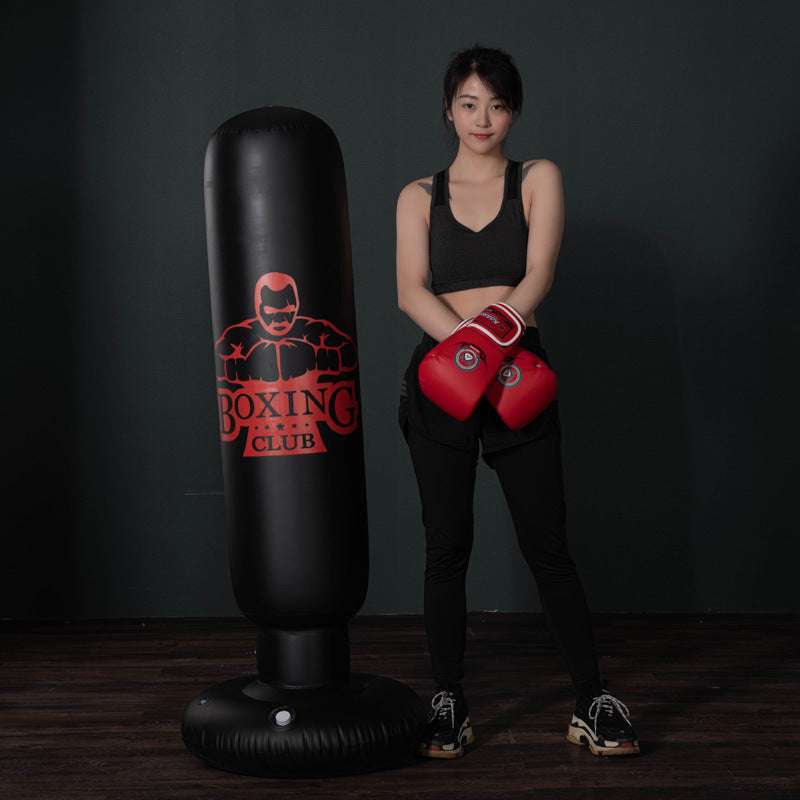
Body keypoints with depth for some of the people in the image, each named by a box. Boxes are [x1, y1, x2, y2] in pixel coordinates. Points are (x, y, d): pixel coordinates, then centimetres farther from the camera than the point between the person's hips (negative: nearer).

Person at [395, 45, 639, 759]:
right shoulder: (420, 197, 11)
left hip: (520, 377, -1)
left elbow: (538, 274, -7)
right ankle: (449, 705, 16)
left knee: (547, 545, 0)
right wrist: (467, 346, -22)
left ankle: (594, 703, 10)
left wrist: (491, 333, -26)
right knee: (447, 545, 4)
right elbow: (411, 290, -4)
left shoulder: (539, 179, 8)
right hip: (440, 378, 1)